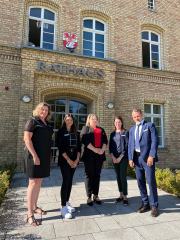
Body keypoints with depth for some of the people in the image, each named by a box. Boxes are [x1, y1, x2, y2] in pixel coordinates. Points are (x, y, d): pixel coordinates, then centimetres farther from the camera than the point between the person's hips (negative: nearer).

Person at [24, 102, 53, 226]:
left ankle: (34, 207, 28)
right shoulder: (32, 121, -8)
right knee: (34, 182, -7)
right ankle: (30, 215, 1)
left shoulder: (47, 123, 15)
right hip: (34, 155, -8)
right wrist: (34, 155, -21)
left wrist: (50, 154, 17)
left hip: (44, 156, 8)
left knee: (39, 181, 14)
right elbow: (27, 139, -16)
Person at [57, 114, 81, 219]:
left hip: (74, 160, 5)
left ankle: (67, 202, 21)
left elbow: (79, 147, 10)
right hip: (64, 160, -4)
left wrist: (77, 159, -2)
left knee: (70, 181, 9)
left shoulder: (76, 133, 12)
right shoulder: (61, 131, -1)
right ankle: (63, 207, -2)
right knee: (66, 181, -8)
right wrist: (68, 160, -11)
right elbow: (60, 147, -8)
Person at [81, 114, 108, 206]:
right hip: (89, 154, -4)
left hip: (100, 155, 4)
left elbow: (105, 140, 11)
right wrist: (94, 150, -13)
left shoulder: (101, 130, 20)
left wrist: (102, 150, -7)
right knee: (89, 175, 0)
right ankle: (88, 196, 8)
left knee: (97, 175, 7)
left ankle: (95, 195, 16)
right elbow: (84, 140, -8)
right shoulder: (86, 128, 7)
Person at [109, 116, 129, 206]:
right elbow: (110, 146, 10)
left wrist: (120, 157, -11)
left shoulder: (125, 132, 0)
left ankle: (125, 197, 7)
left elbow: (127, 146, -6)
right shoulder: (112, 134, 12)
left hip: (123, 158, -4)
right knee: (118, 176, 10)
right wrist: (113, 157, -3)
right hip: (115, 158, 4)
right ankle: (121, 195, 21)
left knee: (123, 177, -5)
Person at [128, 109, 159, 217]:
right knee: (140, 182, 10)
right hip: (137, 158, 5)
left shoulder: (150, 125, 1)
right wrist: (130, 158, 6)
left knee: (151, 181, -2)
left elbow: (155, 141, -8)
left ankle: (154, 205, 14)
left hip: (147, 157, -5)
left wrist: (151, 156, -16)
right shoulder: (132, 130, 18)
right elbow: (130, 145, 15)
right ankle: (145, 204, 23)